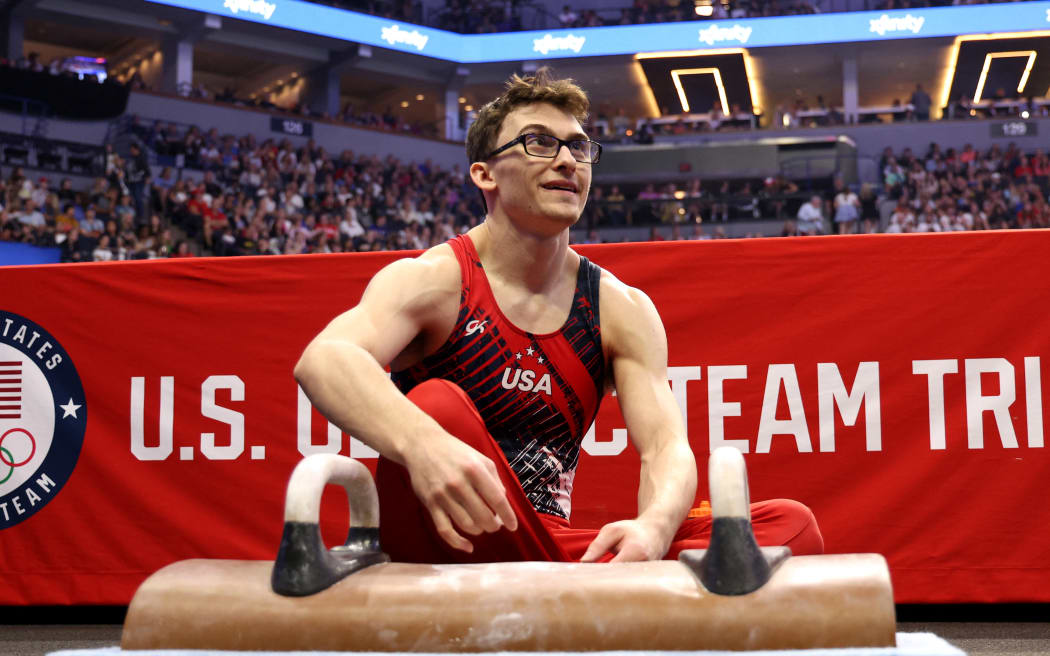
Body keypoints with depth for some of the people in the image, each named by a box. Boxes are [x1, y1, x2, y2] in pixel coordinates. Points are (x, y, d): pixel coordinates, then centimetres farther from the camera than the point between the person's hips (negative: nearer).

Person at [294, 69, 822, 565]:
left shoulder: (621, 309, 7)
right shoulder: (432, 281, -7)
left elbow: (665, 446, -5)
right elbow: (323, 360, -27)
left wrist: (653, 528, -31)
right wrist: (420, 444, -49)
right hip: (450, 543, -4)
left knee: (792, 527, -13)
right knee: (438, 405, -34)